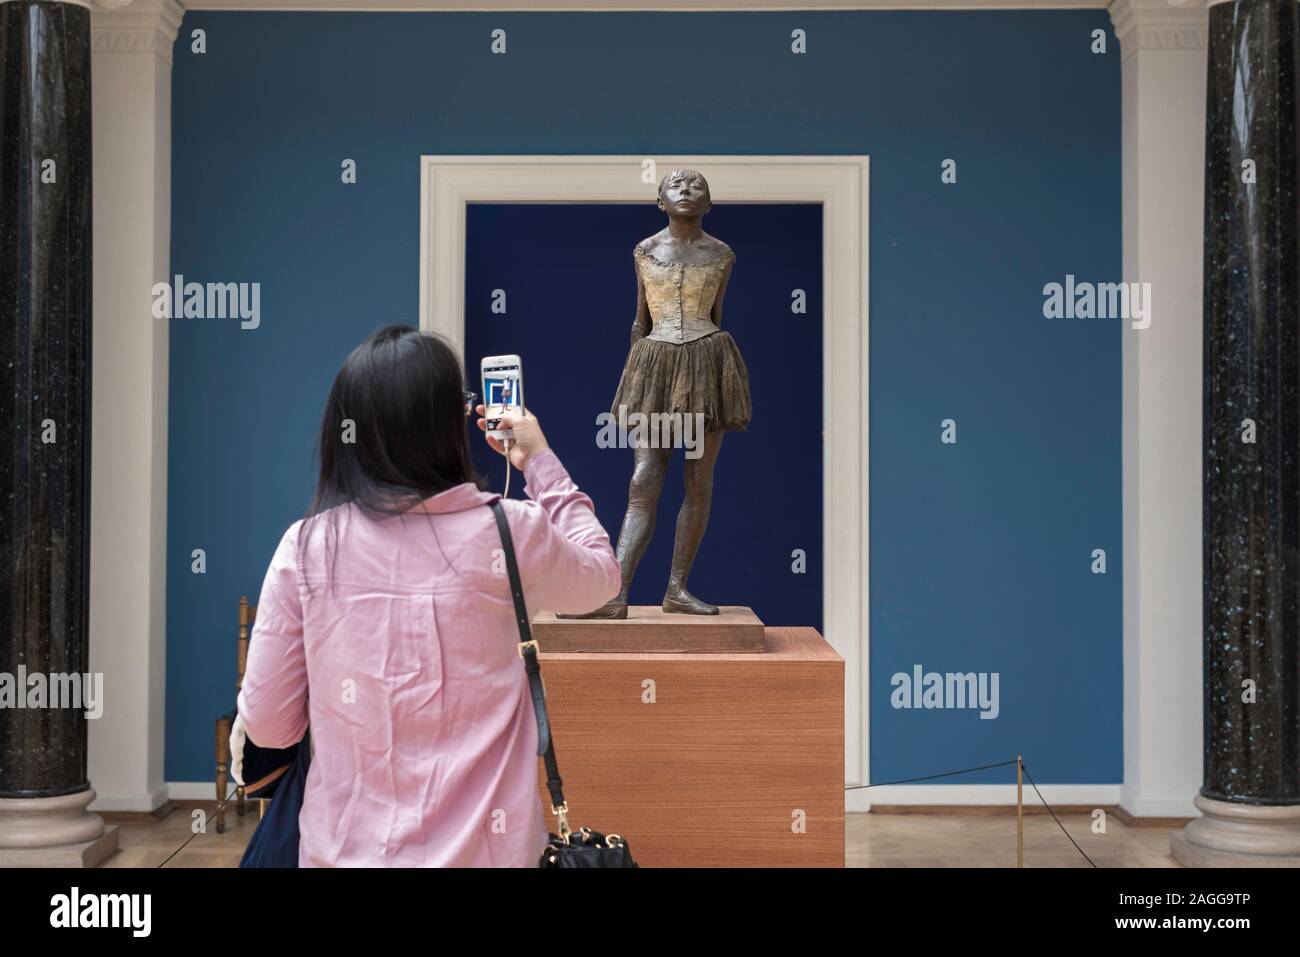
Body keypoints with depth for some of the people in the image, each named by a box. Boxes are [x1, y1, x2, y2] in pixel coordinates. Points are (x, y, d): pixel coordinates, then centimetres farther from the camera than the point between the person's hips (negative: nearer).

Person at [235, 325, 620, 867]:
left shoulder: (306, 548, -9)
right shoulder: (507, 534, -12)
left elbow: (266, 725, -3)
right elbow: (599, 579, 9)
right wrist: (541, 464, 17)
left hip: (344, 848, 1)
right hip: (479, 849, -1)